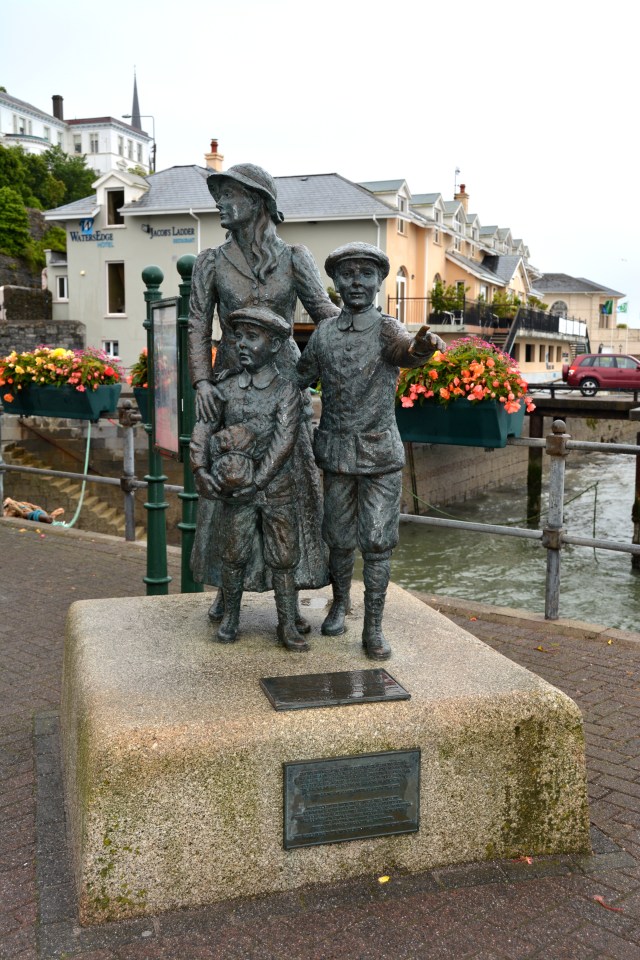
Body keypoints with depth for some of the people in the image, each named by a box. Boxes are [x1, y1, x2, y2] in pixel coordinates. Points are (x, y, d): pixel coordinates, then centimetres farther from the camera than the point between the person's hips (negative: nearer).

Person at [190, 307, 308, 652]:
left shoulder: (287, 391, -6)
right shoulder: (226, 388, 4)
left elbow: (283, 442, -14)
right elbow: (202, 430, 2)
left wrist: (257, 482, -20)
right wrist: (200, 470, -12)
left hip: (277, 490, -2)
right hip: (235, 490, 2)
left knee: (282, 559, 5)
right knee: (233, 556, 10)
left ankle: (287, 626, 15)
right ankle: (230, 616, 26)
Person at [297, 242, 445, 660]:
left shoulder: (387, 329, -9)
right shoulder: (323, 334, 2)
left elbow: (404, 351, -33)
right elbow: (301, 378, 14)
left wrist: (421, 346, -56)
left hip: (381, 454, -3)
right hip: (336, 451, 3)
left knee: (378, 542, -1)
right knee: (340, 537, 14)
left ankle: (374, 628, 11)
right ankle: (340, 602, 38)